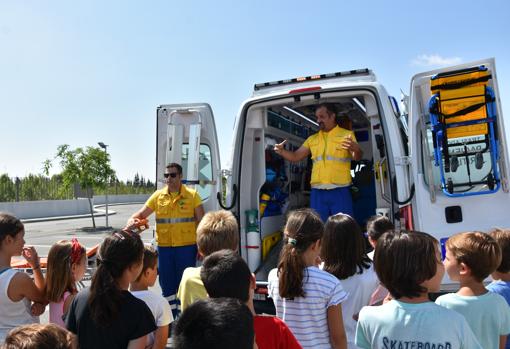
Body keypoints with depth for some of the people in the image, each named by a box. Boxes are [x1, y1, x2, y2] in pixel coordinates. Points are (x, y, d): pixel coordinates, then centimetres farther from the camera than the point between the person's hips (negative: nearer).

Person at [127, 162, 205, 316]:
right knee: (167, 285, 14)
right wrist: (132, 220, -15)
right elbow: (141, 214, 7)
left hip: (187, 247, -3)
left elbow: (201, 222, -1)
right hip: (164, 247, 3)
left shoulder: (192, 195, -2)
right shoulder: (158, 195, 5)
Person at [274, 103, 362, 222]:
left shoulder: (347, 135, 4)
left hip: (340, 191, -4)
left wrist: (356, 149, -32)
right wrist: (281, 151, -3)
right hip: (317, 193, 4)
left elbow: (357, 157, -8)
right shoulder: (312, 139, 16)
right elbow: (295, 157, 17)